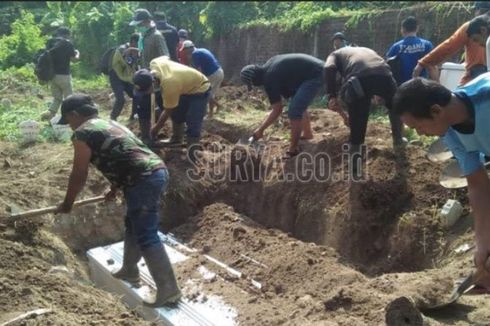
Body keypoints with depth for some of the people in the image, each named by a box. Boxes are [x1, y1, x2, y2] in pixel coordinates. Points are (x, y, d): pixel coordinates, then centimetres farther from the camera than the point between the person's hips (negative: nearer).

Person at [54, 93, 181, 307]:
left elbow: (79, 175, 3)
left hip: (144, 181, -10)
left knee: (146, 237, -5)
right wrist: (114, 190, 50)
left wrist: (67, 204, 18)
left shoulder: (83, 133, -1)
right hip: (158, 171, 10)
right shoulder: (110, 124, 27)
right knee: (133, 226, 24)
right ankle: (129, 271, 40)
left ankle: (168, 289, -2)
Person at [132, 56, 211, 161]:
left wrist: (156, 129, -8)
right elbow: (166, 57, 6)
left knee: (193, 122, -17)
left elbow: (167, 112, -24)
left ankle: (192, 152, -10)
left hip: (199, 89, -9)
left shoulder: (169, 86, -40)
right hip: (186, 85, 9)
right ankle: (177, 138, 37)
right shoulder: (154, 63, -21)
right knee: (176, 113, 18)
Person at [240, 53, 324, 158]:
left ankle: (293, 149, -5)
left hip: (314, 76, -10)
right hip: (317, 68, 10)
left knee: (294, 111, -12)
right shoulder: (269, 65, 9)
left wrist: (260, 129, -4)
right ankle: (308, 134, 38)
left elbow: (277, 110, -12)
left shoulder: (269, 80, -17)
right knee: (298, 106, 24)